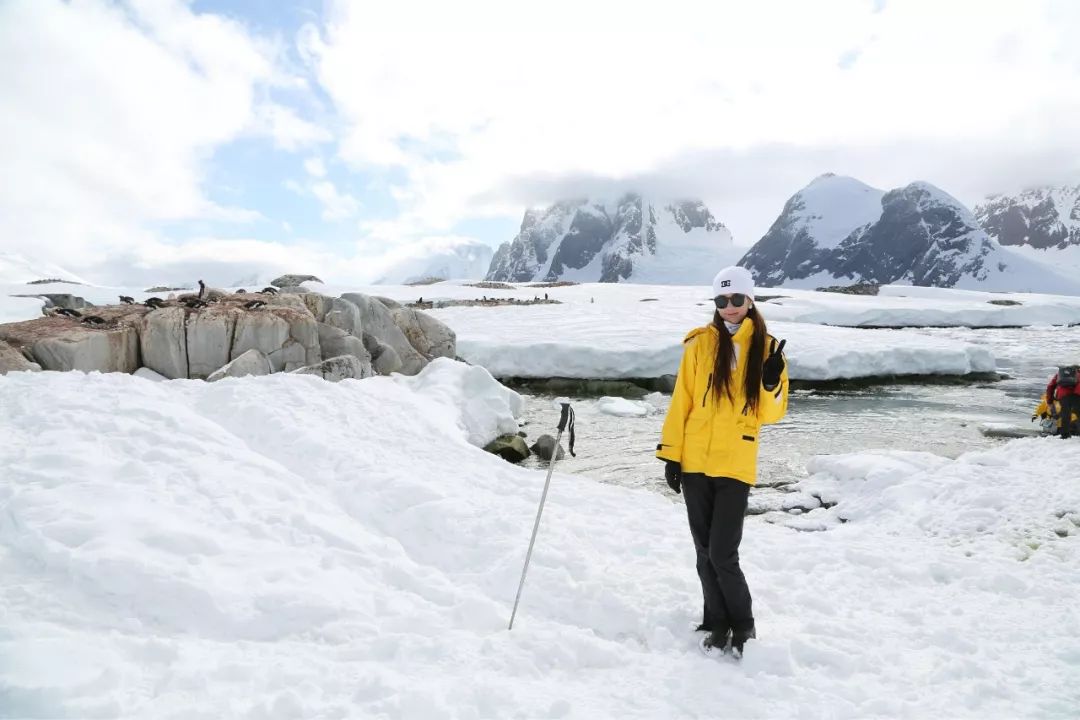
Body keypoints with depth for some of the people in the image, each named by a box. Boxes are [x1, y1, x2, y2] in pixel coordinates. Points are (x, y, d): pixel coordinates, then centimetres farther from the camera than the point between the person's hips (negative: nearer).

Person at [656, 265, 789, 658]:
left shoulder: (766, 348, 1)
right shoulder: (700, 343, 0)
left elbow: (770, 413, 2)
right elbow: (681, 401, 2)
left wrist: (773, 382, -18)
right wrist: (670, 453, -1)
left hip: (736, 466, -1)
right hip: (694, 462, 2)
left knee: (722, 554, -5)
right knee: (705, 552, 11)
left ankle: (743, 624, 19)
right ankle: (718, 623, 29)